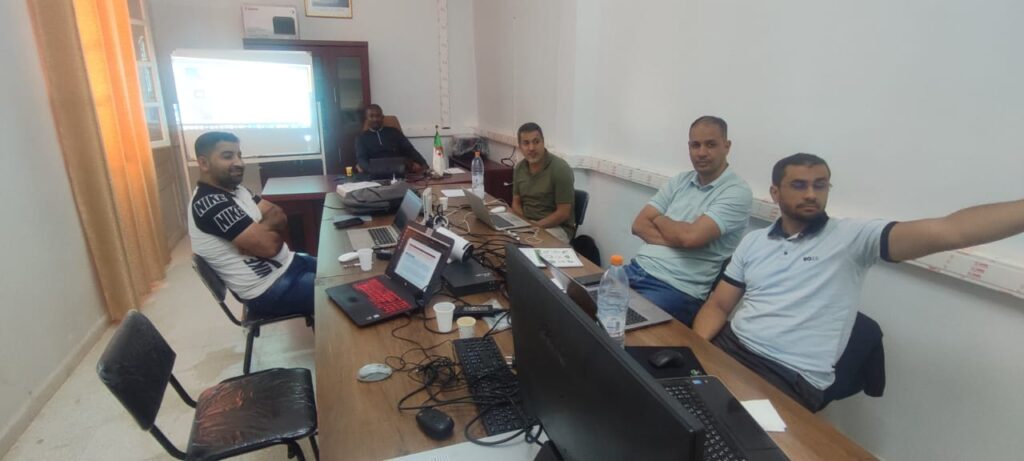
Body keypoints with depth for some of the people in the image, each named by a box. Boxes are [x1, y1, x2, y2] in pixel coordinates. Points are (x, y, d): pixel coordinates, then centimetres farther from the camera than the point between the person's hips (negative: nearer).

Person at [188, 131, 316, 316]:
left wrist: (262, 228, -18)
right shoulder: (209, 203, -23)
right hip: (271, 289, -9)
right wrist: (269, 226, -7)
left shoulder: (235, 189, 7)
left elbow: (280, 216, 2)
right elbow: (269, 245, -28)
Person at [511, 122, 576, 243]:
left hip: (557, 228, -6)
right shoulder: (519, 168, 4)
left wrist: (535, 227, -20)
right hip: (526, 224, 6)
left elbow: (563, 213, -16)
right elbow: (516, 202, 12)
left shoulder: (560, 169, -16)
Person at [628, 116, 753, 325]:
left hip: (678, 288, -6)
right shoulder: (679, 181, 12)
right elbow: (639, 225, 4)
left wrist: (659, 219, 0)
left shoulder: (737, 192, -7)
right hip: (638, 269, 6)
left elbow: (691, 236, -20)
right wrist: (677, 239, -12)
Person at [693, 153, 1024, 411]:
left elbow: (949, 232, -17)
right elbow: (718, 305, 9)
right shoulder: (753, 242, 10)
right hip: (730, 348, 5)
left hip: (791, 379, -4)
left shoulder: (852, 237, -2)